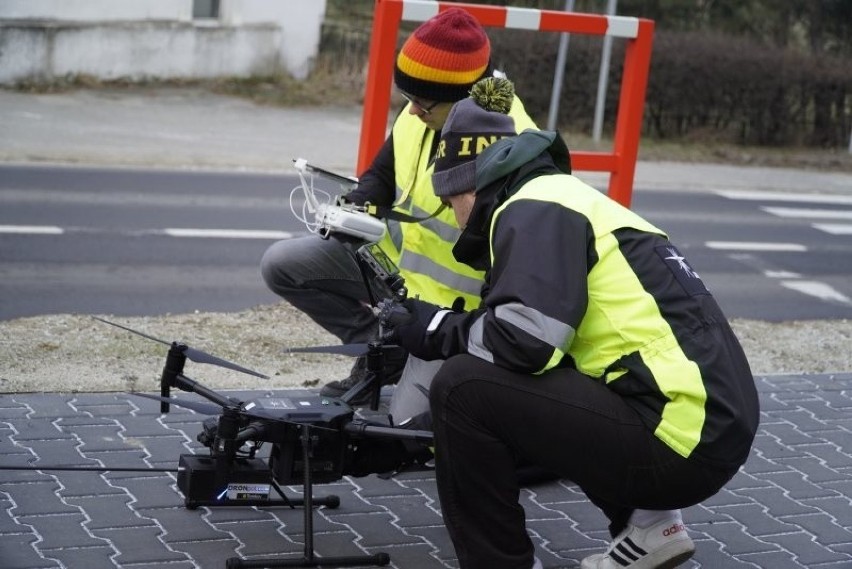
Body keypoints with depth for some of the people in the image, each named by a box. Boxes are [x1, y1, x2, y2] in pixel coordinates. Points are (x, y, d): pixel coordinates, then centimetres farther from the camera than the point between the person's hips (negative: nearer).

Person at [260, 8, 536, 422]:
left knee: (408, 424, -16)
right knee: (280, 265, 0)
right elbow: (381, 176, 10)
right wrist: (355, 209, -13)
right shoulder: (419, 116, -9)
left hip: (454, 306, -7)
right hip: (396, 257, 7)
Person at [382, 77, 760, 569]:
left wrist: (440, 330, -3)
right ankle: (647, 524, 21)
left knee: (463, 388, -11)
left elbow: (527, 337, -20)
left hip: (679, 437, -10)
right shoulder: (565, 199, 22)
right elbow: (550, 335, 22)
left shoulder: (536, 207, -6)